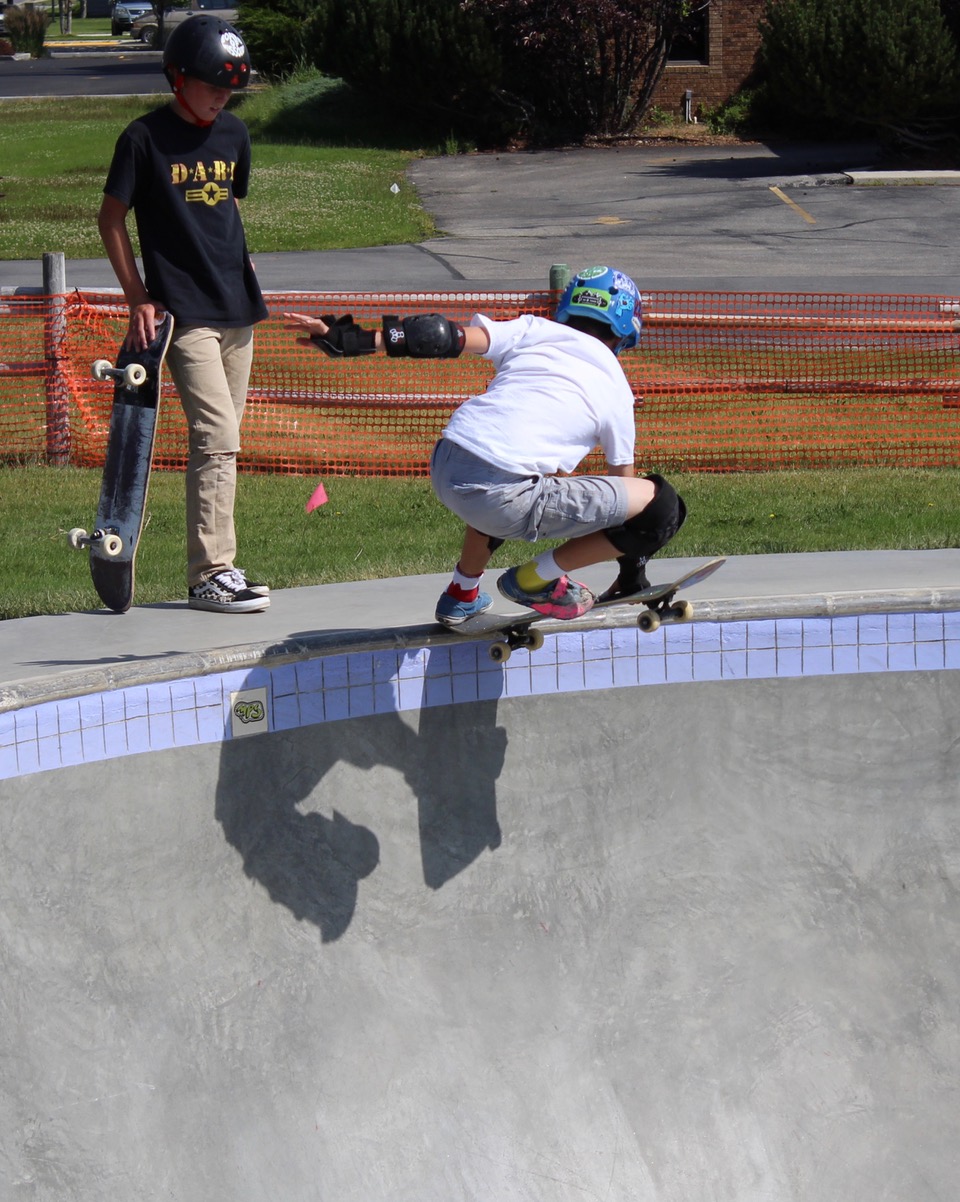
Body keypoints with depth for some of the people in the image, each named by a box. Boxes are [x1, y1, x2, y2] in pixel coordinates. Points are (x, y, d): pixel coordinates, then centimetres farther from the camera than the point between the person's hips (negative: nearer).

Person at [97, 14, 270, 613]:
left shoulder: (234, 133, 10)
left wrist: (241, 262, 13)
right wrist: (139, 297, -6)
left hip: (236, 311, 6)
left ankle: (213, 568, 15)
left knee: (218, 444, 9)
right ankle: (212, 574, -13)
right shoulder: (146, 137, -7)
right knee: (218, 440, -15)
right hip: (183, 314, -6)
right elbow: (112, 219, -1)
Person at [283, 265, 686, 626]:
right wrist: (632, 572, 38)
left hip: (444, 468, 6)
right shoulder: (615, 388, 16)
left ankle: (463, 593, 42)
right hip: (507, 502, -5)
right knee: (662, 505, 5)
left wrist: (353, 339, 8)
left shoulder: (532, 330, 19)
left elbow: (450, 337, 8)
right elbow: (623, 479, 25)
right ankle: (537, 578, 11)